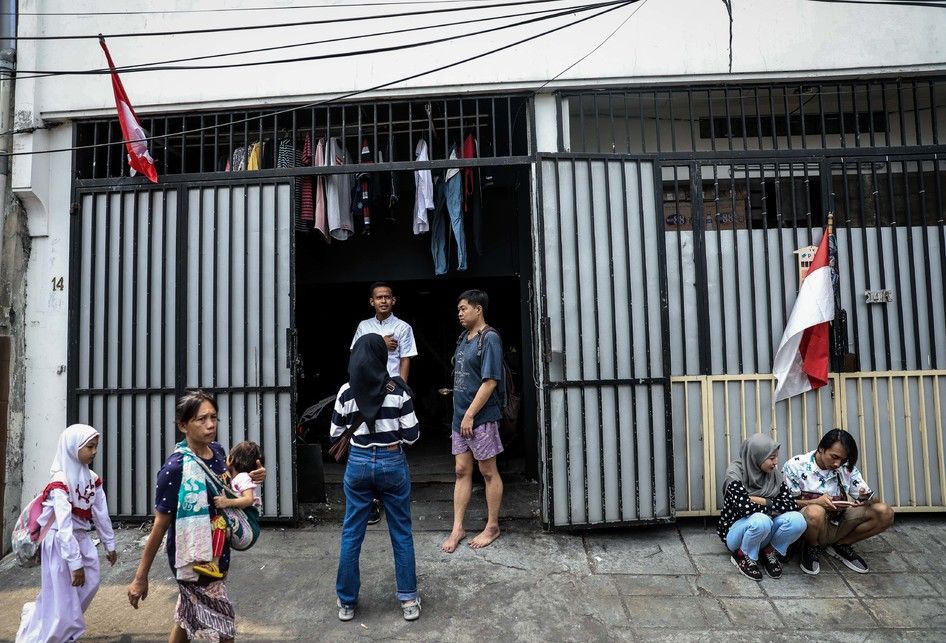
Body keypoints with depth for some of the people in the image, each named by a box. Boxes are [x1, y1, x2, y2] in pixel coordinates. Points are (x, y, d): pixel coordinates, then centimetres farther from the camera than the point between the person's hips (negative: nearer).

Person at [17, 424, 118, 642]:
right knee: (63, 598, 0)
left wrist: (109, 544, 10)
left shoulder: (92, 478, 1)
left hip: (82, 539, 7)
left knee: (89, 585, 13)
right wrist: (75, 563, -25)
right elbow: (64, 526, -24)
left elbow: (101, 514, 7)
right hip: (61, 542, -7)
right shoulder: (61, 482, -21)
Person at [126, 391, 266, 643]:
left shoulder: (218, 452, -4)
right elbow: (160, 525, -17)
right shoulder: (175, 467, -23)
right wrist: (140, 577, -11)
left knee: (187, 619, 25)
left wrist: (251, 478, -4)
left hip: (217, 553, 6)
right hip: (193, 559, -6)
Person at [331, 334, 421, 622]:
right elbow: (411, 435, -8)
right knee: (401, 533, 12)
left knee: (351, 534, 13)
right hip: (392, 462, -1)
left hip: (358, 463, 1)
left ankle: (346, 602, 24)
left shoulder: (347, 391, -5)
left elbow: (336, 437, 3)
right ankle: (409, 600, 20)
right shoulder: (397, 388, -9)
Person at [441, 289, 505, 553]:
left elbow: (490, 382, -19)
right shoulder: (464, 338, 11)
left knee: (488, 472, 6)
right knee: (462, 471, 11)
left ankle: (492, 527, 19)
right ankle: (457, 528, 18)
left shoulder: (489, 338, -13)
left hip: (481, 417, -8)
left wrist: (470, 415, -19)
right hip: (460, 415, 8)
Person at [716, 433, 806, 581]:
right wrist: (773, 508, -16)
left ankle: (769, 552, 0)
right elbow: (745, 507, -29)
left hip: (765, 530, 4)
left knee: (797, 520, -25)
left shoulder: (773, 473, -1)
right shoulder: (735, 472, -17)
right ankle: (742, 556, -9)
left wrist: (761, 501, -20)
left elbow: (791, 504, -11)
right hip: (737, 531, -4)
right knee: (761, 520, -38)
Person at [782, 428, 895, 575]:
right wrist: (815, 502, -28)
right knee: (816, 511, -40)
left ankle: (840, 545, 7)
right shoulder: (796, 466, -12)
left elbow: (873, 498, 1)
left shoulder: (846, 468, 1)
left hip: (838, 524, 5)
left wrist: (866, 498, -25)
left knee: (885, 513, -12)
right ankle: (812, 548, -4)